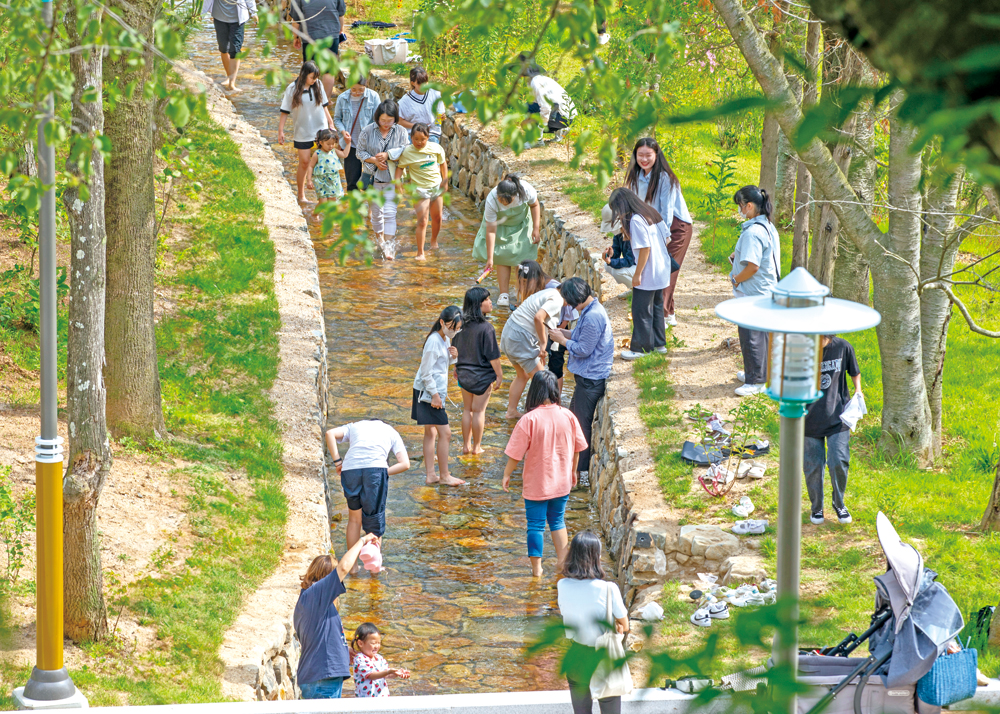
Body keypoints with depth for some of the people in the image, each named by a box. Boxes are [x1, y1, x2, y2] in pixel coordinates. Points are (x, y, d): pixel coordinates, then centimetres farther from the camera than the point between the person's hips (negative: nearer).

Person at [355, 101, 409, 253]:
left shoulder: (400, 132, -4)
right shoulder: (368, 131, -5)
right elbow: (360, 152, -1)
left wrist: (387, 155, -19)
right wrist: (374, 160, -16)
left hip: (392, 178, -1)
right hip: (372, 177, 1)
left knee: (390, 211, -9)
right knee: (376, 210, 13)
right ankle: (379, 236, 38)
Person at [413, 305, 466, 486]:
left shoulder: (445, 339, 9)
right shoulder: (434, 341, -19)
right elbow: (426, 371, -19)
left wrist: (453, 356, -1)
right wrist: (435, 394, -18)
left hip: (435, 391, 10)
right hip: (429, 391, -10)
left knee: (430, 432, 13)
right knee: (445, 433, -7)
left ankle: (430, 475, 19)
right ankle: (444, 476, 1)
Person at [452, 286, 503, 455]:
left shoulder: (462, 324, -4)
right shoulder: (486, 328, -22)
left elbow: (455, 349, 8)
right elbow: (493, 356, -18)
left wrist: (457, 368, 23)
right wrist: (499, 375, -6)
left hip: (464, 373, 6)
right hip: (483, 375, -6)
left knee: (467, 409, 17)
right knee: (479, 410, 7)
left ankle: (466, 445, 24)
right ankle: (476, 446, 17)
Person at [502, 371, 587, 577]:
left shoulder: (529, 420, -21)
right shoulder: (568, 416, -9)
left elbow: (515, 454, -15)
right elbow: (577, 449, 4)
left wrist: (507, 475, 2)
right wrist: (572, 471, 20)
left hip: (536, 483, -3)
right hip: (561, 482, 4)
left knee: (535, 524, 9)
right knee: (558, 521, 22)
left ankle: (536, 567, 17)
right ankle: (562, 560, 20)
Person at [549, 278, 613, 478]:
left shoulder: (593, 317, -26)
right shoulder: (593, 310, 7)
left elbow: (584, 349, -23)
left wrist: (563, 340, -10)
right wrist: (565, 333, 7)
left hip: (591, 377, -11)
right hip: (588, 374, 11)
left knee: (582, 420, 1)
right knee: (575, 415, 22)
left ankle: (581, 465, 11)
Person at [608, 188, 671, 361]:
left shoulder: (636, 220, -19)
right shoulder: (652, 213, 7)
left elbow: (645, 248, -23)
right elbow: (666, 238, 12)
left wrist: (637, 274, -18)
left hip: (647, 275, -9)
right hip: (661, 272, 9)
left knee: (641, 311, 0)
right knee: (656, 307, 19)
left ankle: (640, 348, 6)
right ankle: (659, 343, 27)